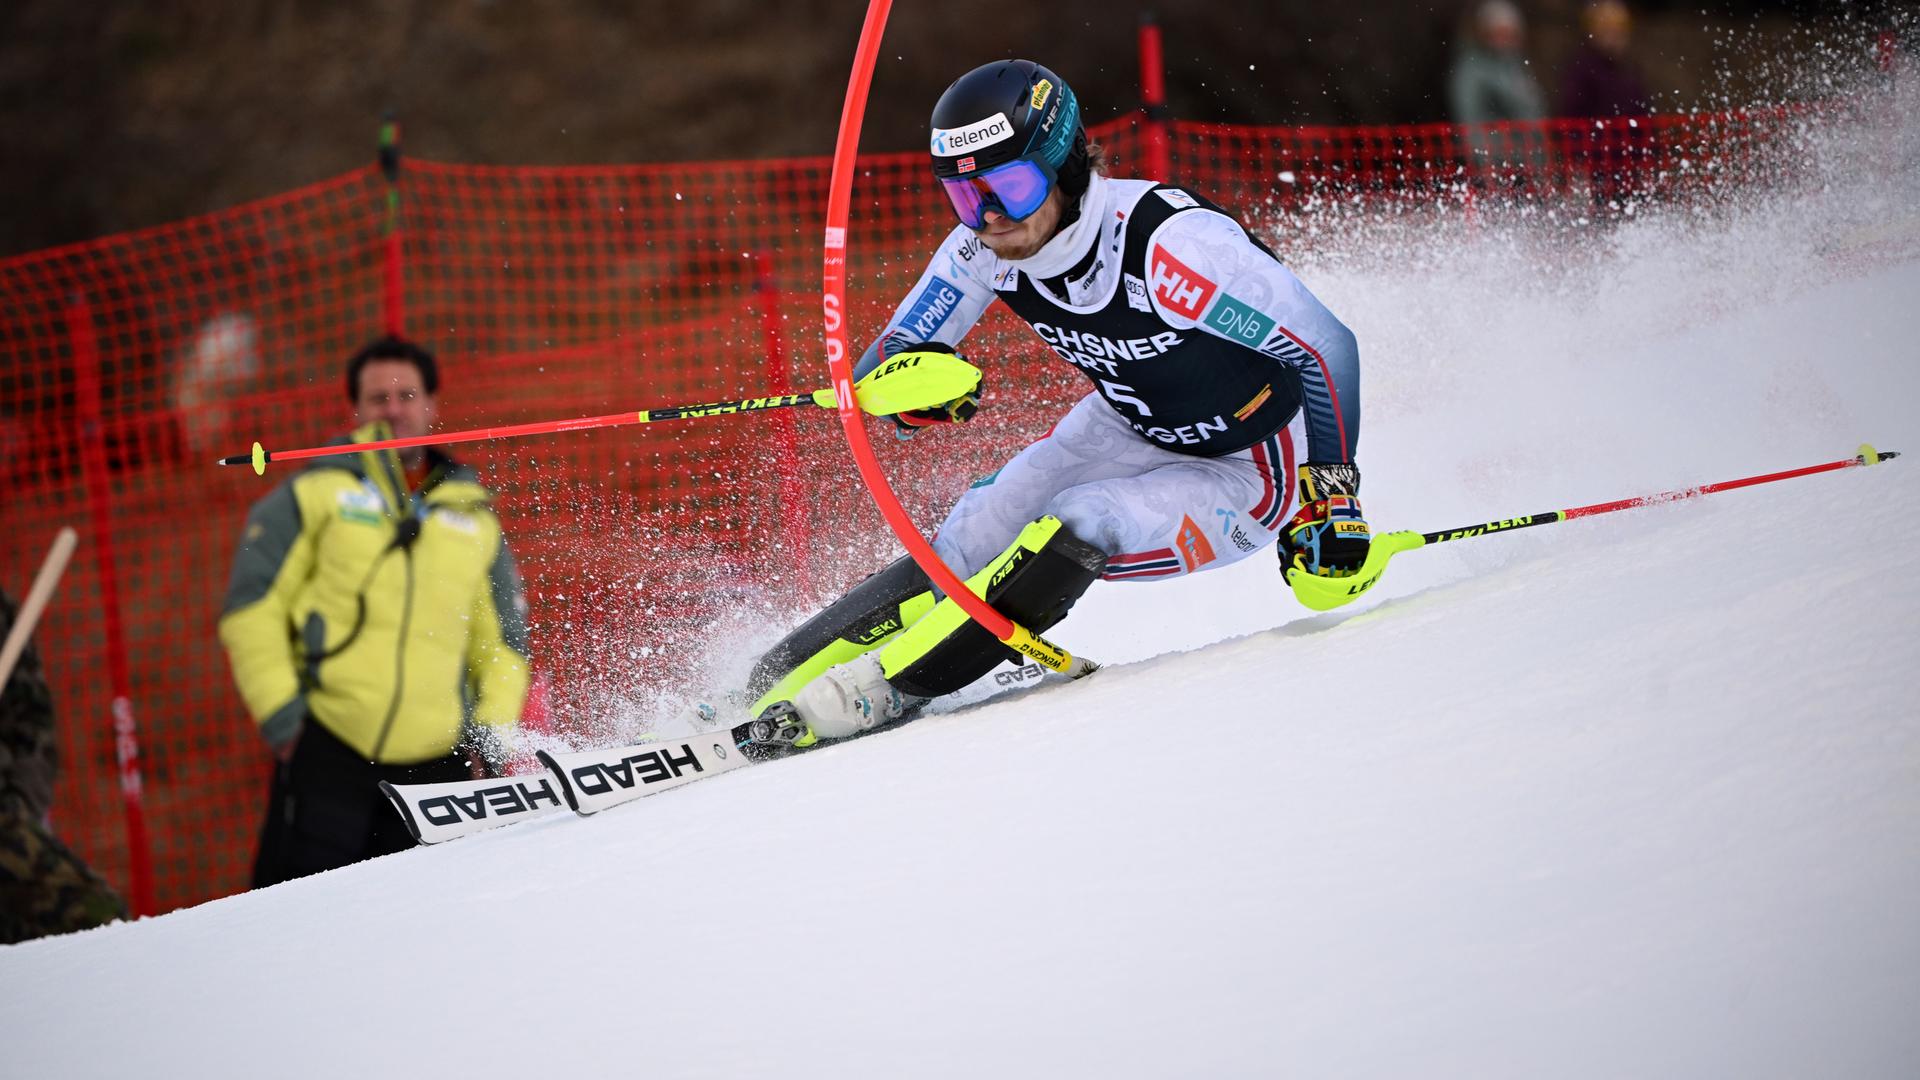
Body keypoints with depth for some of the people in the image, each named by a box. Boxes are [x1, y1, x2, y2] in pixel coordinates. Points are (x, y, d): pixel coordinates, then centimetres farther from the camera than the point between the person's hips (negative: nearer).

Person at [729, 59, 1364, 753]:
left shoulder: (1167, 242, -34)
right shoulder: (985, 248, -15)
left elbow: (1326, 348, -28)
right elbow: (884, 369, -8)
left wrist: (1331, 496, -30)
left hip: (1250, 473, -6)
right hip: (1130, 431, 6)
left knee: (1076, 528, -28)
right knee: (973, 542, -12)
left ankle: (874, 693, -22)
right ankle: (781, 681, -6)